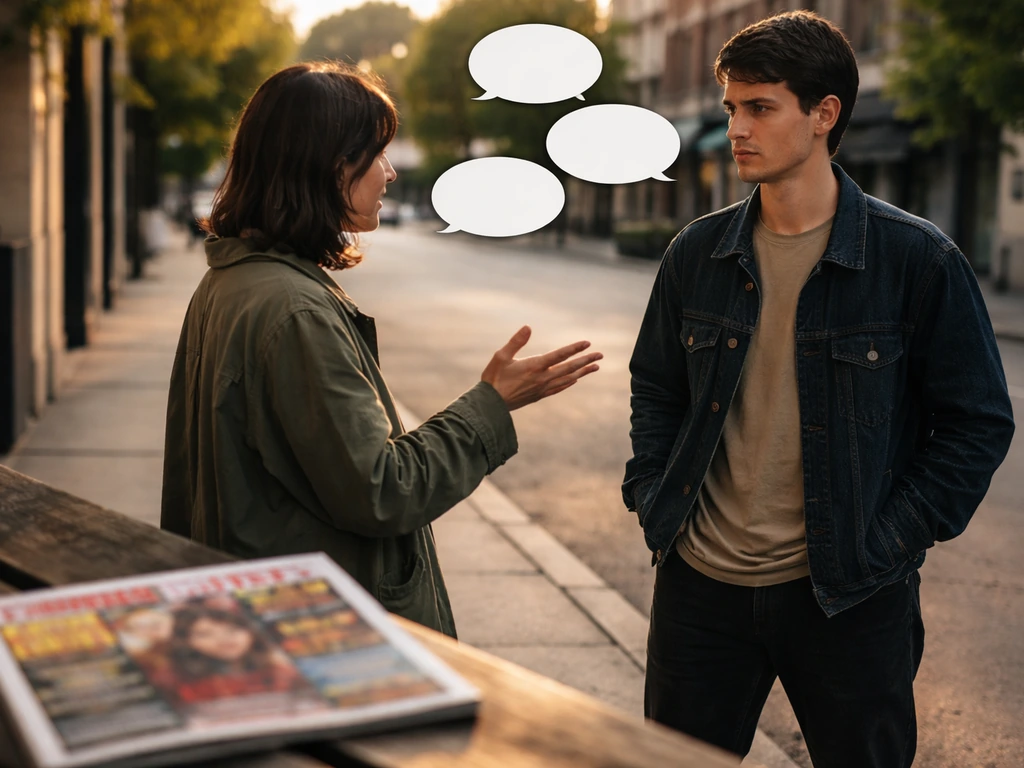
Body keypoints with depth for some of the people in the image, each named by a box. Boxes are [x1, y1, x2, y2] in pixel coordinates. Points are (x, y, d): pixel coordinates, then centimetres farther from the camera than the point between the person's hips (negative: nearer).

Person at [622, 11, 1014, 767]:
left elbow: (979, 422, -5)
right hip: (702, 582, 3)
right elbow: (656, 388, 16)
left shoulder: (918, 260, -10)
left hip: (850, 596, -3)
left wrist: (894, 540, -11)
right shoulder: (698, 253, 2)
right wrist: (651, 496, 4)